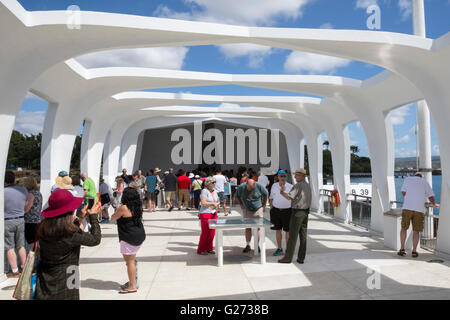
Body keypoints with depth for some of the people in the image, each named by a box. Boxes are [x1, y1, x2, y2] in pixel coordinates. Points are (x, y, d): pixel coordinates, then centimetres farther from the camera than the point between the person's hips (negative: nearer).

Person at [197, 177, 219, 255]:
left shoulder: (215, 191, 12)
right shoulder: (204, 191, -11)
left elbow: (218, 201, 25)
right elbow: (203, 203, -20)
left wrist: (217, 204, 4)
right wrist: (213, 203, -10)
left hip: (213, 214, 7)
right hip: (205, 213, -7)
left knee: (212, 232, 7)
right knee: (205, 233, -2)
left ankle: (209, 248, 22)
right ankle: (200, 250, 11)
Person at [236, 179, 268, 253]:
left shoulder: (259, 186, -13)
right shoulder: (241, 187, -11)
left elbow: (265, 194, 4)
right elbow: (237, 196, 8)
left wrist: (263, 205, 5)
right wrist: (241, 205, 3)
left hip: (258, 210, -1)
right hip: (247, 211, 1)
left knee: (258, 228, 0)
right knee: (248, 228, 3)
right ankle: (248, 245, 11)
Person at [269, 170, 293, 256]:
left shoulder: (290, 187, -3)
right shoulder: (274, 186, 6)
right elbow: (271, 198, 13)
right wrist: (271, 209, 9)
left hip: (287, 211, -3)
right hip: (276, 210, 3)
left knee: (288, 231, 3)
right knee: (278, 230, 9)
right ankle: (279, 248, 21)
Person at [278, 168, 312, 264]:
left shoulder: (298, 185, -15)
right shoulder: (308, 185, 13)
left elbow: (289, 197, -21)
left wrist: (282, 192, -5)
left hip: (297, 211, -8)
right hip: (305, 211, 8)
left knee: (293, 235, -3)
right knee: (303, 236, 8)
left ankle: (288, 257, 2)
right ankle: (301, 258, 12)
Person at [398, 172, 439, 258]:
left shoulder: (407, 179, 14)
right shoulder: (425, 182, 12)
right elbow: (431, 197, 9)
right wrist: (434, 204, 28)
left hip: (407, 207, 0)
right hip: (419, 209, 0)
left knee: (404, 228, 9)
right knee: (416, 230, 6)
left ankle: (402, 249, 4)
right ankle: (414, 251, 4)